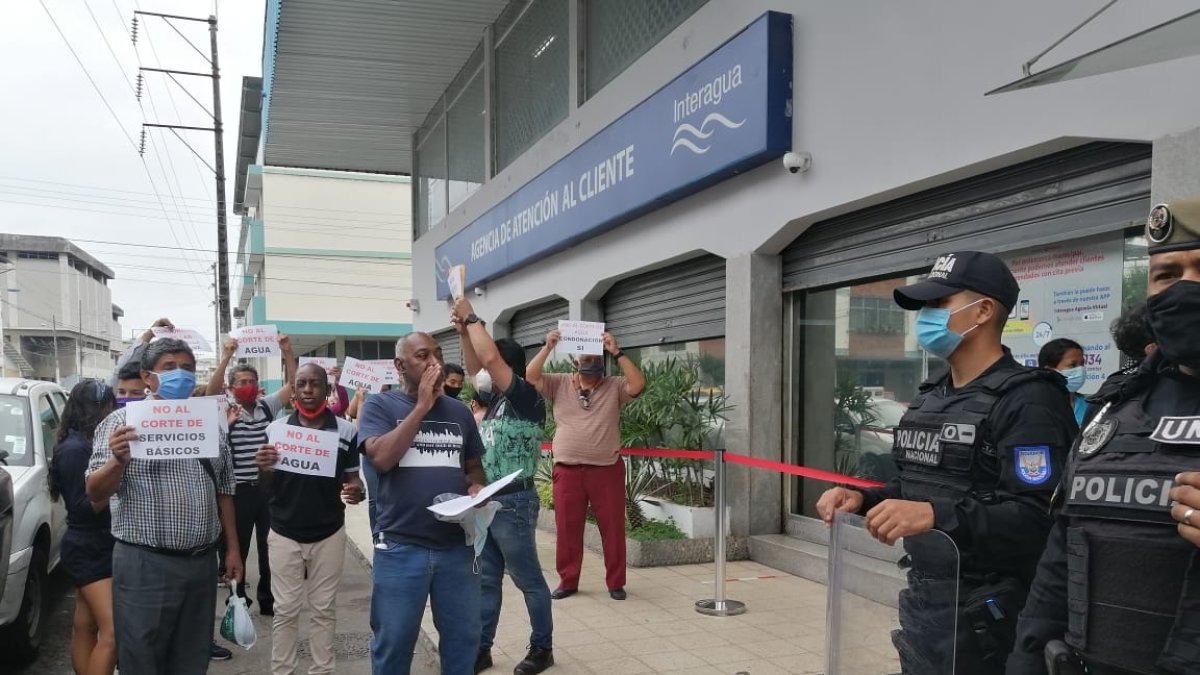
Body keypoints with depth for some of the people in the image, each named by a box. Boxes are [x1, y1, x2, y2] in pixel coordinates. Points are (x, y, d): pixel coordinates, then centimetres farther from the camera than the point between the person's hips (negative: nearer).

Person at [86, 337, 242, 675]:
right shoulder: (123, 421, -4)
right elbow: (95, 493, -8)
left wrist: (232, 548, 12)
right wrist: (118, 461, -27)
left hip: (202, 562, 4)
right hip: (144, 565, -4)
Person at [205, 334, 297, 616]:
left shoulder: (268, 406, 6)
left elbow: (292, 384, 0)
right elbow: (211, 390, -22)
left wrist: (287, 351, -11)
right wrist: (227, 356, -30)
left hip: (268, 486, 3)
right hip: (240, 489, -3)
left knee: (269, 546, 12)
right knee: (238, 548, 9)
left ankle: (267, 599, 25)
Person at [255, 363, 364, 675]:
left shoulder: (346, 431, -5)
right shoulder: (276, 428, -3)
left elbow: (352, 477, 2)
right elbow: (268, 486, 0)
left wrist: (356, 491, -21)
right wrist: (263, 467, -22)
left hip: (329, 533, 0)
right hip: (285, 533, 0)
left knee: (324, 609, 12)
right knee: (285, 610, 10)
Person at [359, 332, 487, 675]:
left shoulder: (459, 411, 9)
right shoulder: (380, 405, -3)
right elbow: (381, 457, -19)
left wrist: (476, 488, -5)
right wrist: (422, 406, -15)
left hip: (457, 546, 3)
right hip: (401, 547, -3)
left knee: (463, 638, 12)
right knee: (393, 643, 10)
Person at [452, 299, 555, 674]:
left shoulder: (527, 399, -14)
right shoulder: (497, 400, 10)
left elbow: (489, 357, -24)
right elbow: (475, 369, 21)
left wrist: (471, 316, -13)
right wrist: (463, 330, 9)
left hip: (513, 503, -8)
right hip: (487, 501, 8)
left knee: (529, 580, 5)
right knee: (486, 580, 14)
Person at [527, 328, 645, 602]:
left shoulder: (614, 387, 1)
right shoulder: (559, 384, 4)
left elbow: (639, 384, -16)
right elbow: (531, 377, -7)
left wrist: (617, 352, -17)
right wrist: (548, 347, -13)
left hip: (607, 470, -1)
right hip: (567, 471, 1)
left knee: (613, 528, 5)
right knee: (567, 528, 9)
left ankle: (616, 582, 18)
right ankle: (568, 581, 22)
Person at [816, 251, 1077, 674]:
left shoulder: (1027, 400, -15)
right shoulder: (929, 398, 13)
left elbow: (1039, 516, -24)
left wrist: (935, 515, -35)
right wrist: (863, 499, 0)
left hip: (983, 616, -8)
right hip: (921, 601, 8)